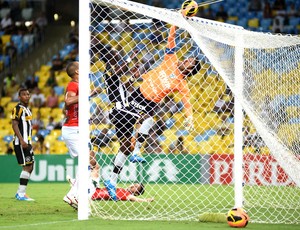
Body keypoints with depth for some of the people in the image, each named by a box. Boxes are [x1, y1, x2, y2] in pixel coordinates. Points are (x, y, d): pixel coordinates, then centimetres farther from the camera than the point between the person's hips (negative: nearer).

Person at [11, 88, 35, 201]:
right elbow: (14, 125, -16)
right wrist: (22, 140, -24)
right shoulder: (18, 109, -9)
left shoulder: (27, 109, 19)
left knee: (30, 167, 10)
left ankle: (20, 193, 15)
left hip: (27, 142, 10)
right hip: (21, 142, -10)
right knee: (27, 167, -12)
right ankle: (21, 194, -11)